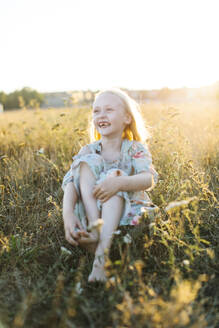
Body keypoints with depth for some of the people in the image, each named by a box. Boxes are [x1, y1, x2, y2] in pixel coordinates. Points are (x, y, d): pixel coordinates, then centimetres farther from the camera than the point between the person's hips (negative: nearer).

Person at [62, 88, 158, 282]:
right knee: (87, 163, -16)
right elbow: (70, 184, -12)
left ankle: (102, 253, -41)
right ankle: (94, 228, -33)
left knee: (113, 175, -30)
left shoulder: (136, 149, -2)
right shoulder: (88, 151, 2)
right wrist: (68, 213, -32)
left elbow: (149, 179, -22)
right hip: (89, 212, 2)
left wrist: (119, 181, -41)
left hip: (127, 214, -2)